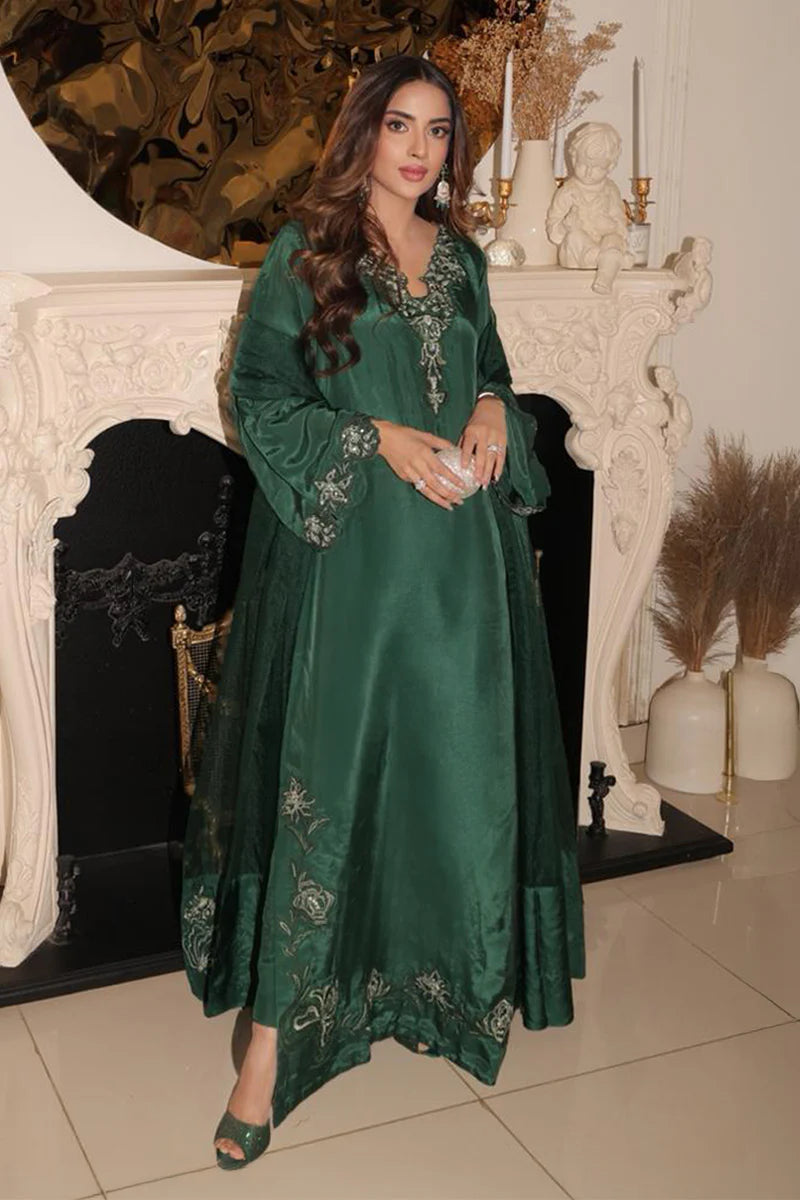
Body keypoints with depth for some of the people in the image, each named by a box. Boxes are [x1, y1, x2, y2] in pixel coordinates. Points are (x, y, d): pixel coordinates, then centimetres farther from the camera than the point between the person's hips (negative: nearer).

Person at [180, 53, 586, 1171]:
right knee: (324, 773, -6)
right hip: (346, 553, -5)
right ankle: (274, 1042, 2)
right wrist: (378, 437, -17)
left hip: (460, 555, 5)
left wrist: (493, 412, -1)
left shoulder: (462, 257, 13)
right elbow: (259, 395, -5)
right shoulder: (303, 253, -1)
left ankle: (433, 982, 31)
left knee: (454, 763, 11)